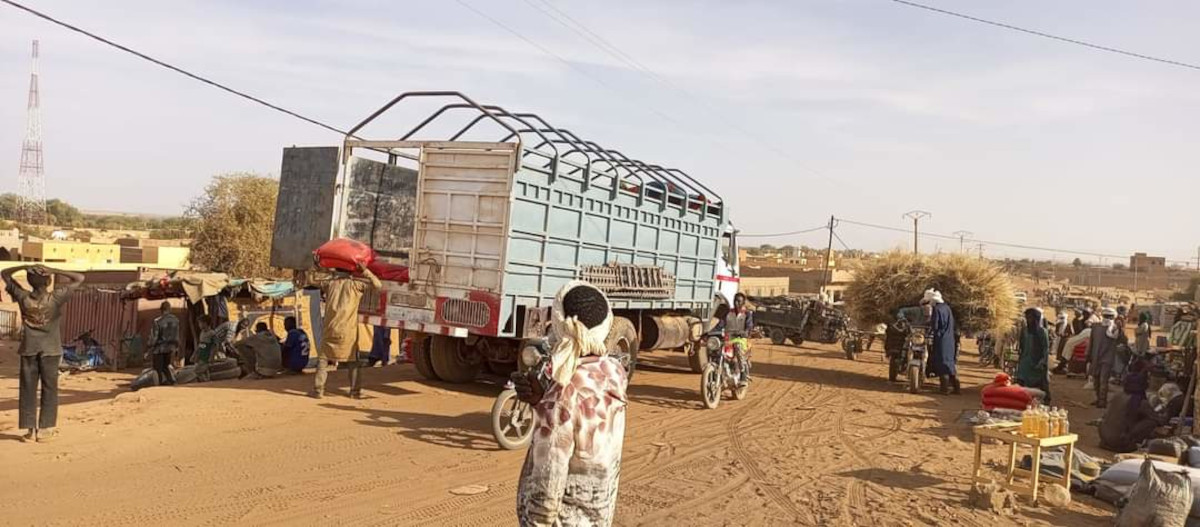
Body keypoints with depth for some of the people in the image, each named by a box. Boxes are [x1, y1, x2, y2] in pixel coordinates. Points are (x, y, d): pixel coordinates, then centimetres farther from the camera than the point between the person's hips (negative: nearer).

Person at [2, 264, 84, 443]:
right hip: (50, 350, -2)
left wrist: (25, 267, -5)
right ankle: (44, 430, 7)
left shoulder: (23, 297, -6)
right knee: (49, 389, 6)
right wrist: (54, 271, -14)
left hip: (29, 349, 2)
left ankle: (30, 429, 10)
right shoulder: (55, 297, -14)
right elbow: (80, 278, -10)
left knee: (27, 389, 8)